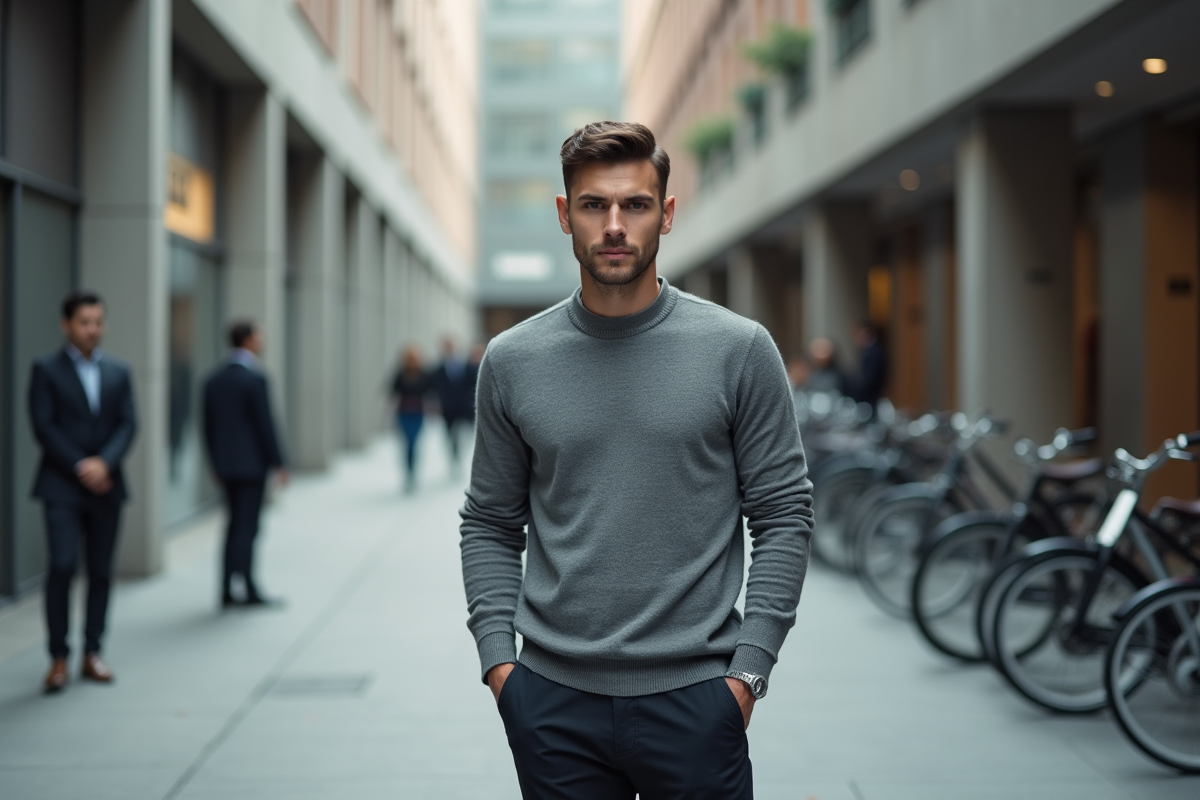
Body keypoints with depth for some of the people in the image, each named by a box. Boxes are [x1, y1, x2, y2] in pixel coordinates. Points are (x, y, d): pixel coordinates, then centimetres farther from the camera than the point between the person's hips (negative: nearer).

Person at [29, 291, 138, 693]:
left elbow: (128, 424, 3)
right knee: (62, 566, -13)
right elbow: (44, 426, -6)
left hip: (106, 484, 4)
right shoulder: (46, 369, 1)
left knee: (101, 571, 5)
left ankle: (92, 654, 14)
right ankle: (58, 659, -5)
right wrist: (80, 467, -13)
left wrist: (104, 463, -13)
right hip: (62, 486, -4)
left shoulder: (118, 372, 11)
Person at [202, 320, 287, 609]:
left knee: (236, 524, 13)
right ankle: (248, 590, -6)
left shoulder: (213, 379, 8)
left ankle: (228, 590, 12)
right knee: (247, 526, -5)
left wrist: (216, 463, 19)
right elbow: (265, 424, -15)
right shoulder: (255, 378, -14)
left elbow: (208, 426, 11)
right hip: (252, 463, -7)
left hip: (225, 464, 7)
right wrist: (278, 463, -8)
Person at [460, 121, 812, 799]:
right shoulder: (513, 361, 3)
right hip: (555, 703, 2)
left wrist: (749, 669, -7)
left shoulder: (739, 350, -3)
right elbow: (492, 525, 9)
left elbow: (784, 514, -2)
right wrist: (497, 657, -1)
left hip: (693, 698, -2)